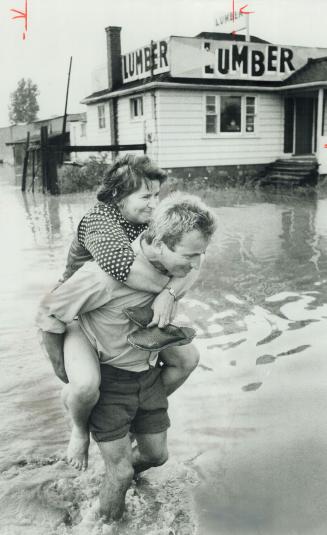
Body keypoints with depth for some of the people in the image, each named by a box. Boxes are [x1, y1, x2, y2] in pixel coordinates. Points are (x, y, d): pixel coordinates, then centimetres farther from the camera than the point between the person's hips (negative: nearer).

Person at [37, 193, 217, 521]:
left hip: (148, 375, 6)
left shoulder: (169, 263, -14)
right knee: (120, 473, 0)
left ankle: (125, 470, 52)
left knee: (156, 454, 19)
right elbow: (48, 315, -18)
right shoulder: (106, 274, -33)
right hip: (108, 381, -6)